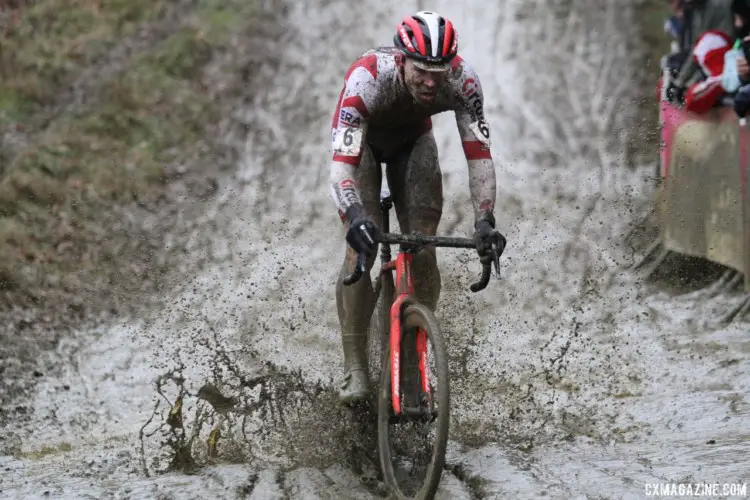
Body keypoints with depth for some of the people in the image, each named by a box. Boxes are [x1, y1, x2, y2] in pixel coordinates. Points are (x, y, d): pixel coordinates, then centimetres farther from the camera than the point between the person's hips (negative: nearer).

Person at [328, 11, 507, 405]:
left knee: (423, 250, -10)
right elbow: (341, 164, -46)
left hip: (412, 139, 3)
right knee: (361, 248, -17)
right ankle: (354, 369, -10)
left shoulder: (462, 79, -35)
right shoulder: (367, 79, -43)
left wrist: (485, 221, -42)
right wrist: (355, 217, -62)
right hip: (361, 139, -3)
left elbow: (478, 153, -31)